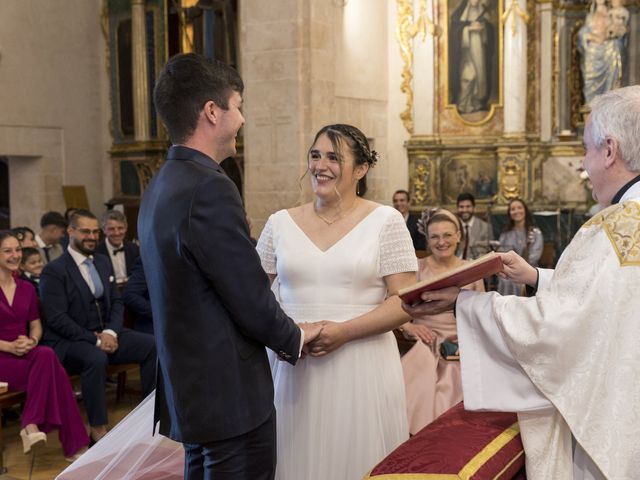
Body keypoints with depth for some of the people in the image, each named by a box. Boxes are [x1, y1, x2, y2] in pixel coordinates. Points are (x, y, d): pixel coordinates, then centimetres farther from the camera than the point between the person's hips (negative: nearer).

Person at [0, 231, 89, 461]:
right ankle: (73, 445, -31)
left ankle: (30, 425, -28)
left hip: (26, 355, 5)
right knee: (53, 371, -33)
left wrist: (32, 341, -6)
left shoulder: (27, 288, 15)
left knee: (46, 356, -35)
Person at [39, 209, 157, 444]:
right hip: (69, 341, -6)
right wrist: (95, 340, -20)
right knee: (96, 358, -37)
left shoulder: (103, 262, 13)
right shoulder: (54, 271, -9)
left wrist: (110, 333, -8)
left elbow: (116, 302, 12)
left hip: (105, 334, 7)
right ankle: (98, 429, -26)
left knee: (152, 344, -13)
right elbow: (56, 319, -15)